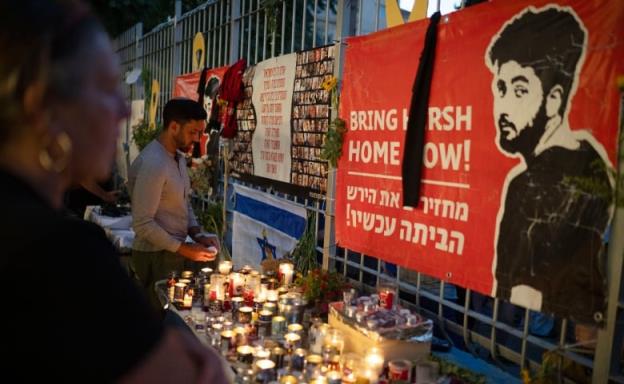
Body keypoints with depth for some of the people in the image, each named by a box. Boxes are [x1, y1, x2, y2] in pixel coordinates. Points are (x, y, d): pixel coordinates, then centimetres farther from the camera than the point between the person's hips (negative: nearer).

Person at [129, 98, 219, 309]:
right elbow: (143, 224, -23)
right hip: (156, 257, -9)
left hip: (175, 252, 9)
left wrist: (198, 235, 1)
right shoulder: (151, 164, -22)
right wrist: (185, 249, -20)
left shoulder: (179, 157, 9)